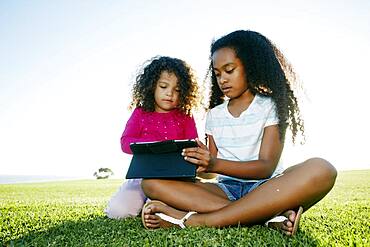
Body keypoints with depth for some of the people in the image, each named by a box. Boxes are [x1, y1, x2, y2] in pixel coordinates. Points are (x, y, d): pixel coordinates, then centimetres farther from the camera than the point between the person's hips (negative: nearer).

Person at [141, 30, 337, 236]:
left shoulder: (270, 106, 3)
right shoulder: (214, 115, 15)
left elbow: (266, 167, -9)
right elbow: (213, 168, 10)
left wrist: (215, 164, -24)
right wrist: (198, 163, -14)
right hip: (225, 190, 3)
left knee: (321, 170, -34)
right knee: (151, 182, -19)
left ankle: (194, 220, -35)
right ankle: (268, 215, -29)